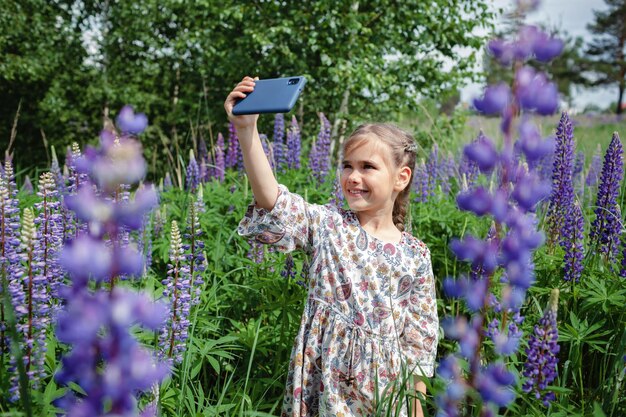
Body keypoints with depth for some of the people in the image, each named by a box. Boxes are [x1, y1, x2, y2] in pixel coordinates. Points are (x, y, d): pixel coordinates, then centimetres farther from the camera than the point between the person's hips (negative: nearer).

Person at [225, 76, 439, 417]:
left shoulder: (416, 255, -1)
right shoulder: (326, 226, -5)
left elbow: (419, 338, 4)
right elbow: (275, 205, -22)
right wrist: (246, 129, -32)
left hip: (384, 389, 1)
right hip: (322, 384, -1)